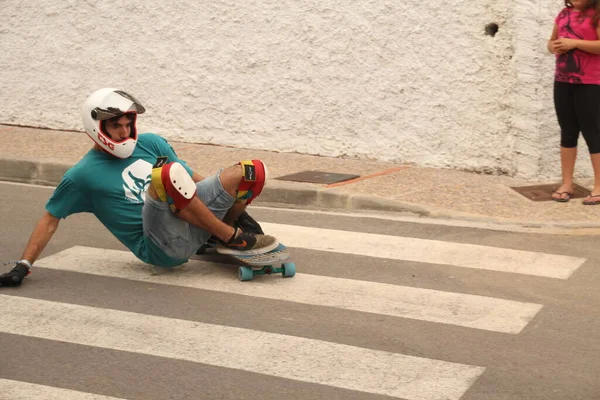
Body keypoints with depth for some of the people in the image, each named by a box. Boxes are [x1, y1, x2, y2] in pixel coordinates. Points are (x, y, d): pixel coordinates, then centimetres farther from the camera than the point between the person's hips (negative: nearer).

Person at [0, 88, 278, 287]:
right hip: (162, 247, -5)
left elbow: (192, 180, 20)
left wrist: (232, 201, 19)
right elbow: (51, 219, 4)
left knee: (253, 172, -7)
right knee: (167, 172, -35)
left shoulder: (150, 144, 13)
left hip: (192, 227, 5)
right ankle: (233, 238, -20)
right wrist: (23, 266, -4)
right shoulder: (82, 176, 0)